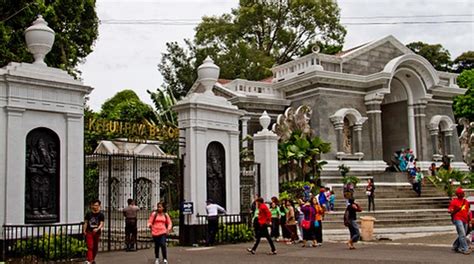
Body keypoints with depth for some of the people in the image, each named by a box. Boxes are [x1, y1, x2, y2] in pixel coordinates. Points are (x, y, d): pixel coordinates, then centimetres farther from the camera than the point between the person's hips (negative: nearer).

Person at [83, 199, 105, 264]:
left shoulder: (101, 215, -3)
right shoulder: (88, 214, 2)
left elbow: (101, 223, -11)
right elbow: (86, 223, 9)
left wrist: (97, 229, -29)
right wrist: (84, 230, 5)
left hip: (96, 232, 1)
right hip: (89, 232, -1)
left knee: (95, 247, 12)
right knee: (90, 246, -10)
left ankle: (93, 259, 29)